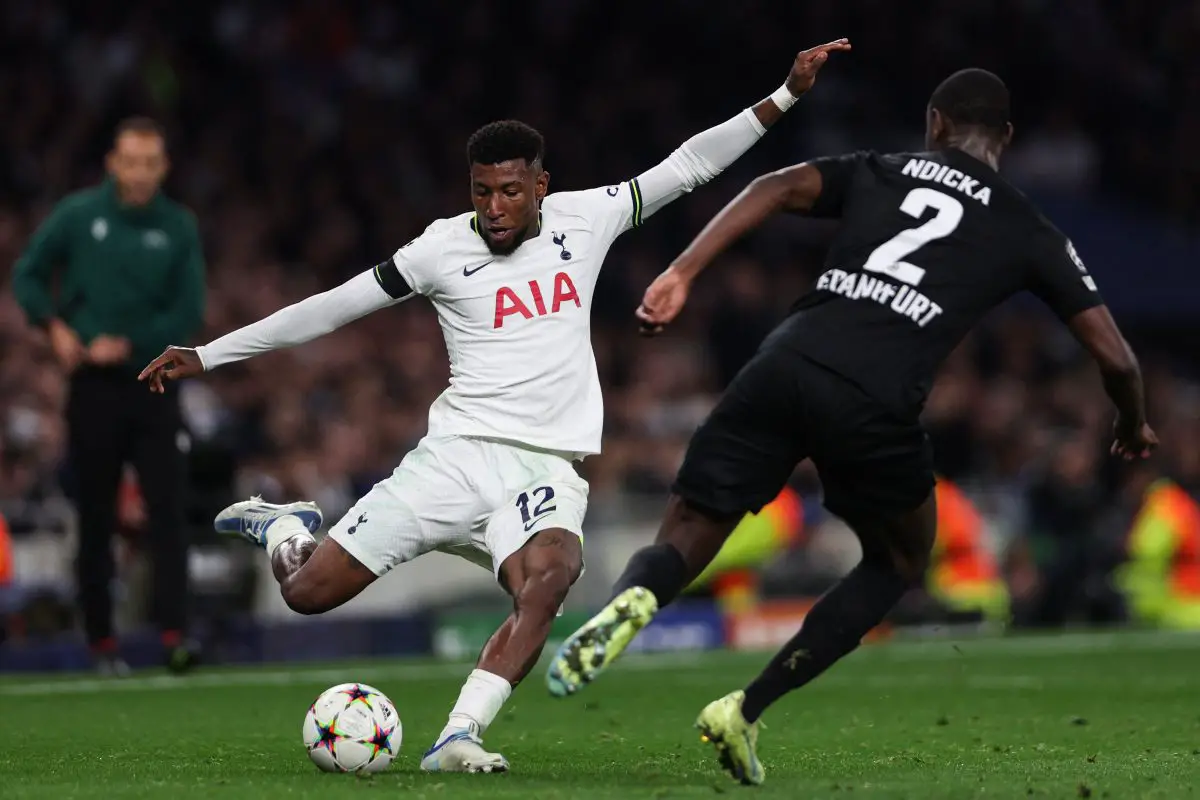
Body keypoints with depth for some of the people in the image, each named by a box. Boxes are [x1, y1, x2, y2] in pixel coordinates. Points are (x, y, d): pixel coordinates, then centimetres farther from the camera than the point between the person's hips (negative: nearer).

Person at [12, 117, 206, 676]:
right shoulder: (77, 215, -1)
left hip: (154, 385, 0)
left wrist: (127, 345, -11)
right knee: (95, 520, 4)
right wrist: (54, 326, -8)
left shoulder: (179, 228, 1)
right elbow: (28, 275, 8)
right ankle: (101, 642, 13)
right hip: (94, 388, 0)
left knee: (167, 512, -10)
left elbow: (188, 313, -1)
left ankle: (174, 634, -13)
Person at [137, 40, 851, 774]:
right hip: (457, 455, -1)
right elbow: (330, 308, 5)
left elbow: (688, 166, 9)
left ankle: (458, 738, -36)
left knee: (551, 575, -35)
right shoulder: (444, 248, 0)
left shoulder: (584, 219, 6)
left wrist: (786, 95, 4)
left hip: (548, 467, 1)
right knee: (308, 593, -6)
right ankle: (284, 526, 31)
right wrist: (206, 357, 5)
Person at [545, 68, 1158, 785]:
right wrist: (1135, 427, 41)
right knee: (899, 564, 25)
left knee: (684, 541, 12)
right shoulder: (1030, 233, 20)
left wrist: (682, 274, -1)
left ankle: (632, 600, -28)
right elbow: (1115, 357, 20)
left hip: (785, 366, 2)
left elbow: (776, 187, 6)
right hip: (874, 404, -2)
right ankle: (747, 711, 11)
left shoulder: (876, 172, 25)